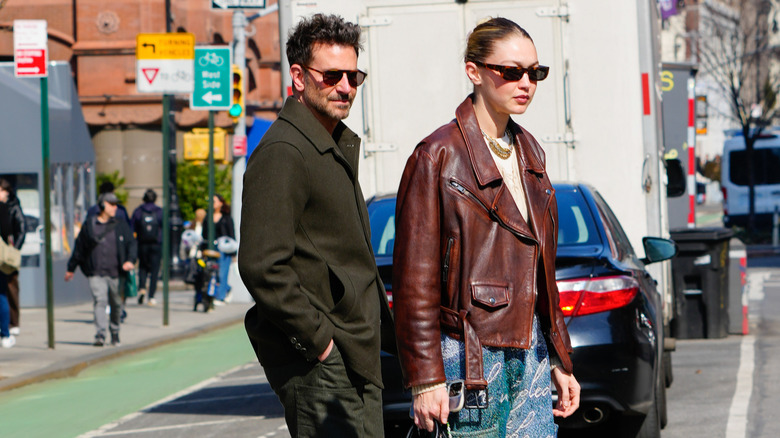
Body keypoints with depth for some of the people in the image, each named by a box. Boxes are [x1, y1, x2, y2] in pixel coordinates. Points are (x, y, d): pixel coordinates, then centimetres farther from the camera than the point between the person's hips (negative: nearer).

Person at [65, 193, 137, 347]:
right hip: (96, 273, -2)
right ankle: (100, 335, -23)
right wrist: (71, 268, 19)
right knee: (100, 301, -17)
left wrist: (130, 260, -16)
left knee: (116, 304, 9)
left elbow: (131, 244, 5)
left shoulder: (121, 226, 9)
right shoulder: (89, 225, 7)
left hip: (116, 273, 2)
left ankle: (115, 333, 29)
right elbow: (79, 247, 14)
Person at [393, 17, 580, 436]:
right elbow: (415, 280, -10)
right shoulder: (438, 155, -8)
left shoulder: (529, 152, 14)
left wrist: (559, 361, 17)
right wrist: (425, 380, -15)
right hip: (469, 352, -7)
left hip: (530, 353, 7)